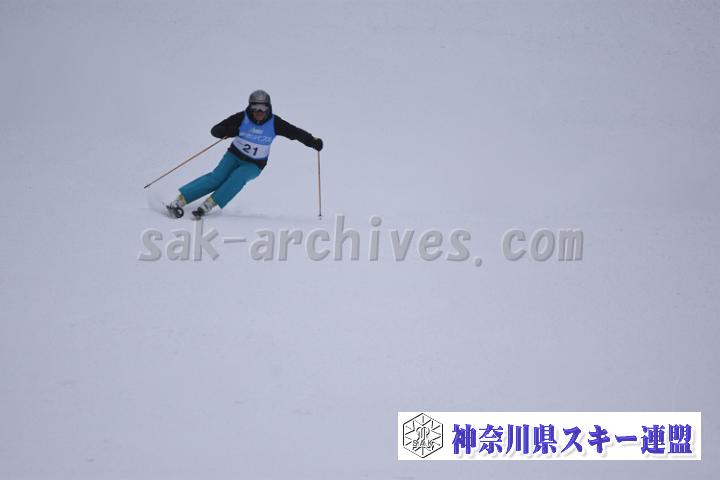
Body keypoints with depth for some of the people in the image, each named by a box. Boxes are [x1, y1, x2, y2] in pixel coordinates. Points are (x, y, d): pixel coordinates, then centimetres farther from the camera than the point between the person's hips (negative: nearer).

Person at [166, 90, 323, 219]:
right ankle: (179, 201, -27)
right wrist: (228, 132, -39)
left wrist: (313, 141, -21)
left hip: (254, 165, 1)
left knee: (238, 177, -30)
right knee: (218, 177, -24)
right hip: (234, 156, -1)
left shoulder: (274, 123, -14)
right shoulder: (241, 118, -16)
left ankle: (208, 204, -33)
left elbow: (295, 133, -8)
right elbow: (215, 130, -18)